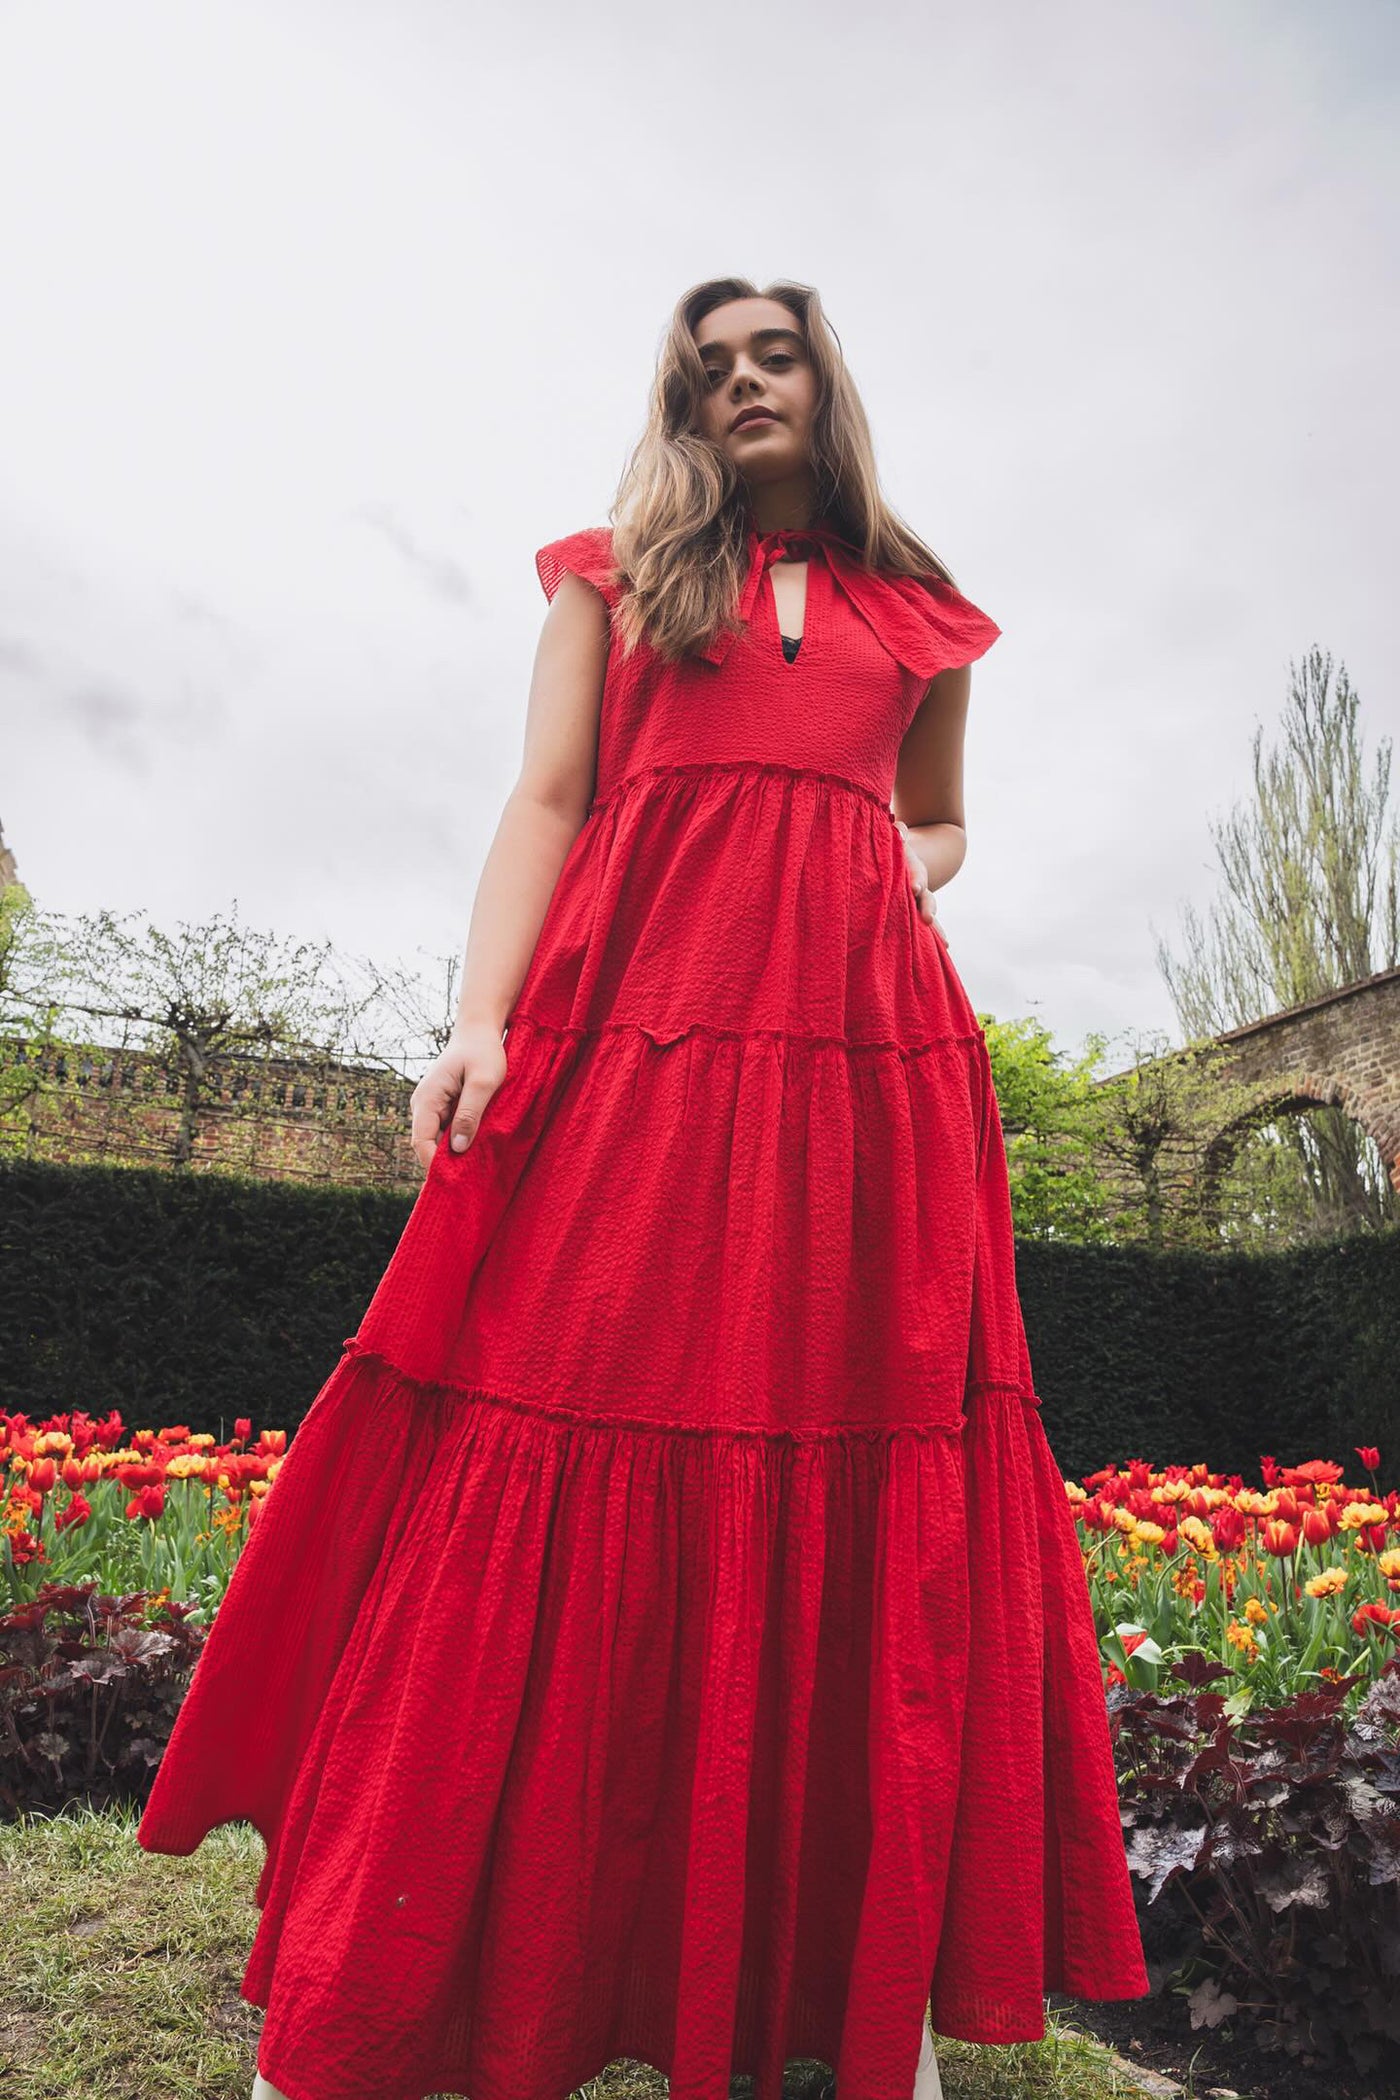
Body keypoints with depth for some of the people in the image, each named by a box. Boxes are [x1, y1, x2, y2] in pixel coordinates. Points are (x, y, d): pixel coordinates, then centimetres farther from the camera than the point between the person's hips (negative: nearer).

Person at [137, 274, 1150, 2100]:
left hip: (867, 1050, 3)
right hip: (633, 1025, -2)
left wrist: (915, 879, 9)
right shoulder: (615, 573, 19)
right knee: (557, 1463, -6)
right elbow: (544, 807, 7)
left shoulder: (919, 616, 25)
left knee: (870, 1477, -1)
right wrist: (482, 1021, -9)